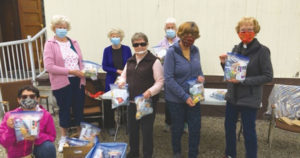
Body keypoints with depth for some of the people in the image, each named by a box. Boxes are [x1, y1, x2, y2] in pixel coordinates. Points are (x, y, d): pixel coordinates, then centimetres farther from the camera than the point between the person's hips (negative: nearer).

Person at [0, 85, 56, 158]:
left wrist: (37, 137, -25)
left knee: (48, 146, -29)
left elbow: (51, 136, -7)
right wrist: (10, 129, -27)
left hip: (37, 149, 0)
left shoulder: (46, 115, -11)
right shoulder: (10, 116, -9)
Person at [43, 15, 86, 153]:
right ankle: (63, 138, 28)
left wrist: (82, 74, 1)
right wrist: (70, 71, -16)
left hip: (77, 81, 4)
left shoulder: (74, 43, 11)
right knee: (64, 109, 8)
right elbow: (49, 66, -14)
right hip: (62, 83, -3)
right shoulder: (50, 44, -4)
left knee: (79, 108, 11)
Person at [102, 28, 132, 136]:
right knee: (109, 103, 2)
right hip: (111, 80, 0)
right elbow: (104, 66, 0)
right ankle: (110, 126, 18)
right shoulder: (107, 50, 2)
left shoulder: (126, 49, 2)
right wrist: (117, 71, -11)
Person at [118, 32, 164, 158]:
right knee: (132, 128, 18)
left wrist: (150, 91, -27)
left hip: (147, 102, -6)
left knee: (147, 130, 5)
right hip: (132, 101, 6)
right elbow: (124, 75, 20)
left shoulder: (154, 61, -9)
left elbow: (160, 81, -11)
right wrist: (122, 82, -3)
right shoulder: (130, 61, 10)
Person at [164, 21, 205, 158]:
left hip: (193, 97, 4)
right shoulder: (172, 52, -15)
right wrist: (185, 96, -21)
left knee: (195, 127, 7)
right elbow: (168, 78, -19)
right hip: (176, 99, -4)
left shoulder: (195, 50, 1)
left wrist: (201, 77, -10)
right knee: (178, 128, 15)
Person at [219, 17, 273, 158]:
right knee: (229, 127, 16)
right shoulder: (236, 49, 5)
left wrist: (244, 80, -21)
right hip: (232, 96, 6)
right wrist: (224, 63, -8)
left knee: (248, 132, 5)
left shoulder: (262, 50, -11)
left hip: (249, 99, -6)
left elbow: (268, 76, -13)